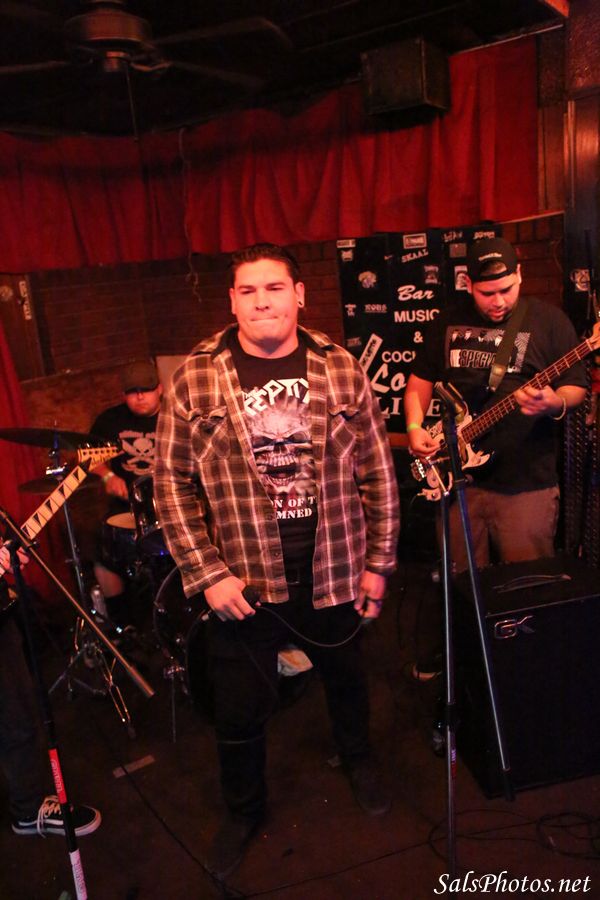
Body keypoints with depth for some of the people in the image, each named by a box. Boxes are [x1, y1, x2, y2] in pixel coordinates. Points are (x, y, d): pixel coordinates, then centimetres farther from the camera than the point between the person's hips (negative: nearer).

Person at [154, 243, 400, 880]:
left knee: (346, 680, 24)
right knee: (239, 711, 13)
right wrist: (207, 575, -11)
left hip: (334, 575, 2)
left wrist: (378, 564, 1)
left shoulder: (340, 369, -3)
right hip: (243, 582, -1)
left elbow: (377, 473, 1)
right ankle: (242, 810, 43)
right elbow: (172, 481, -7)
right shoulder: (197, 377, -8)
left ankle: (358, 761, 56)